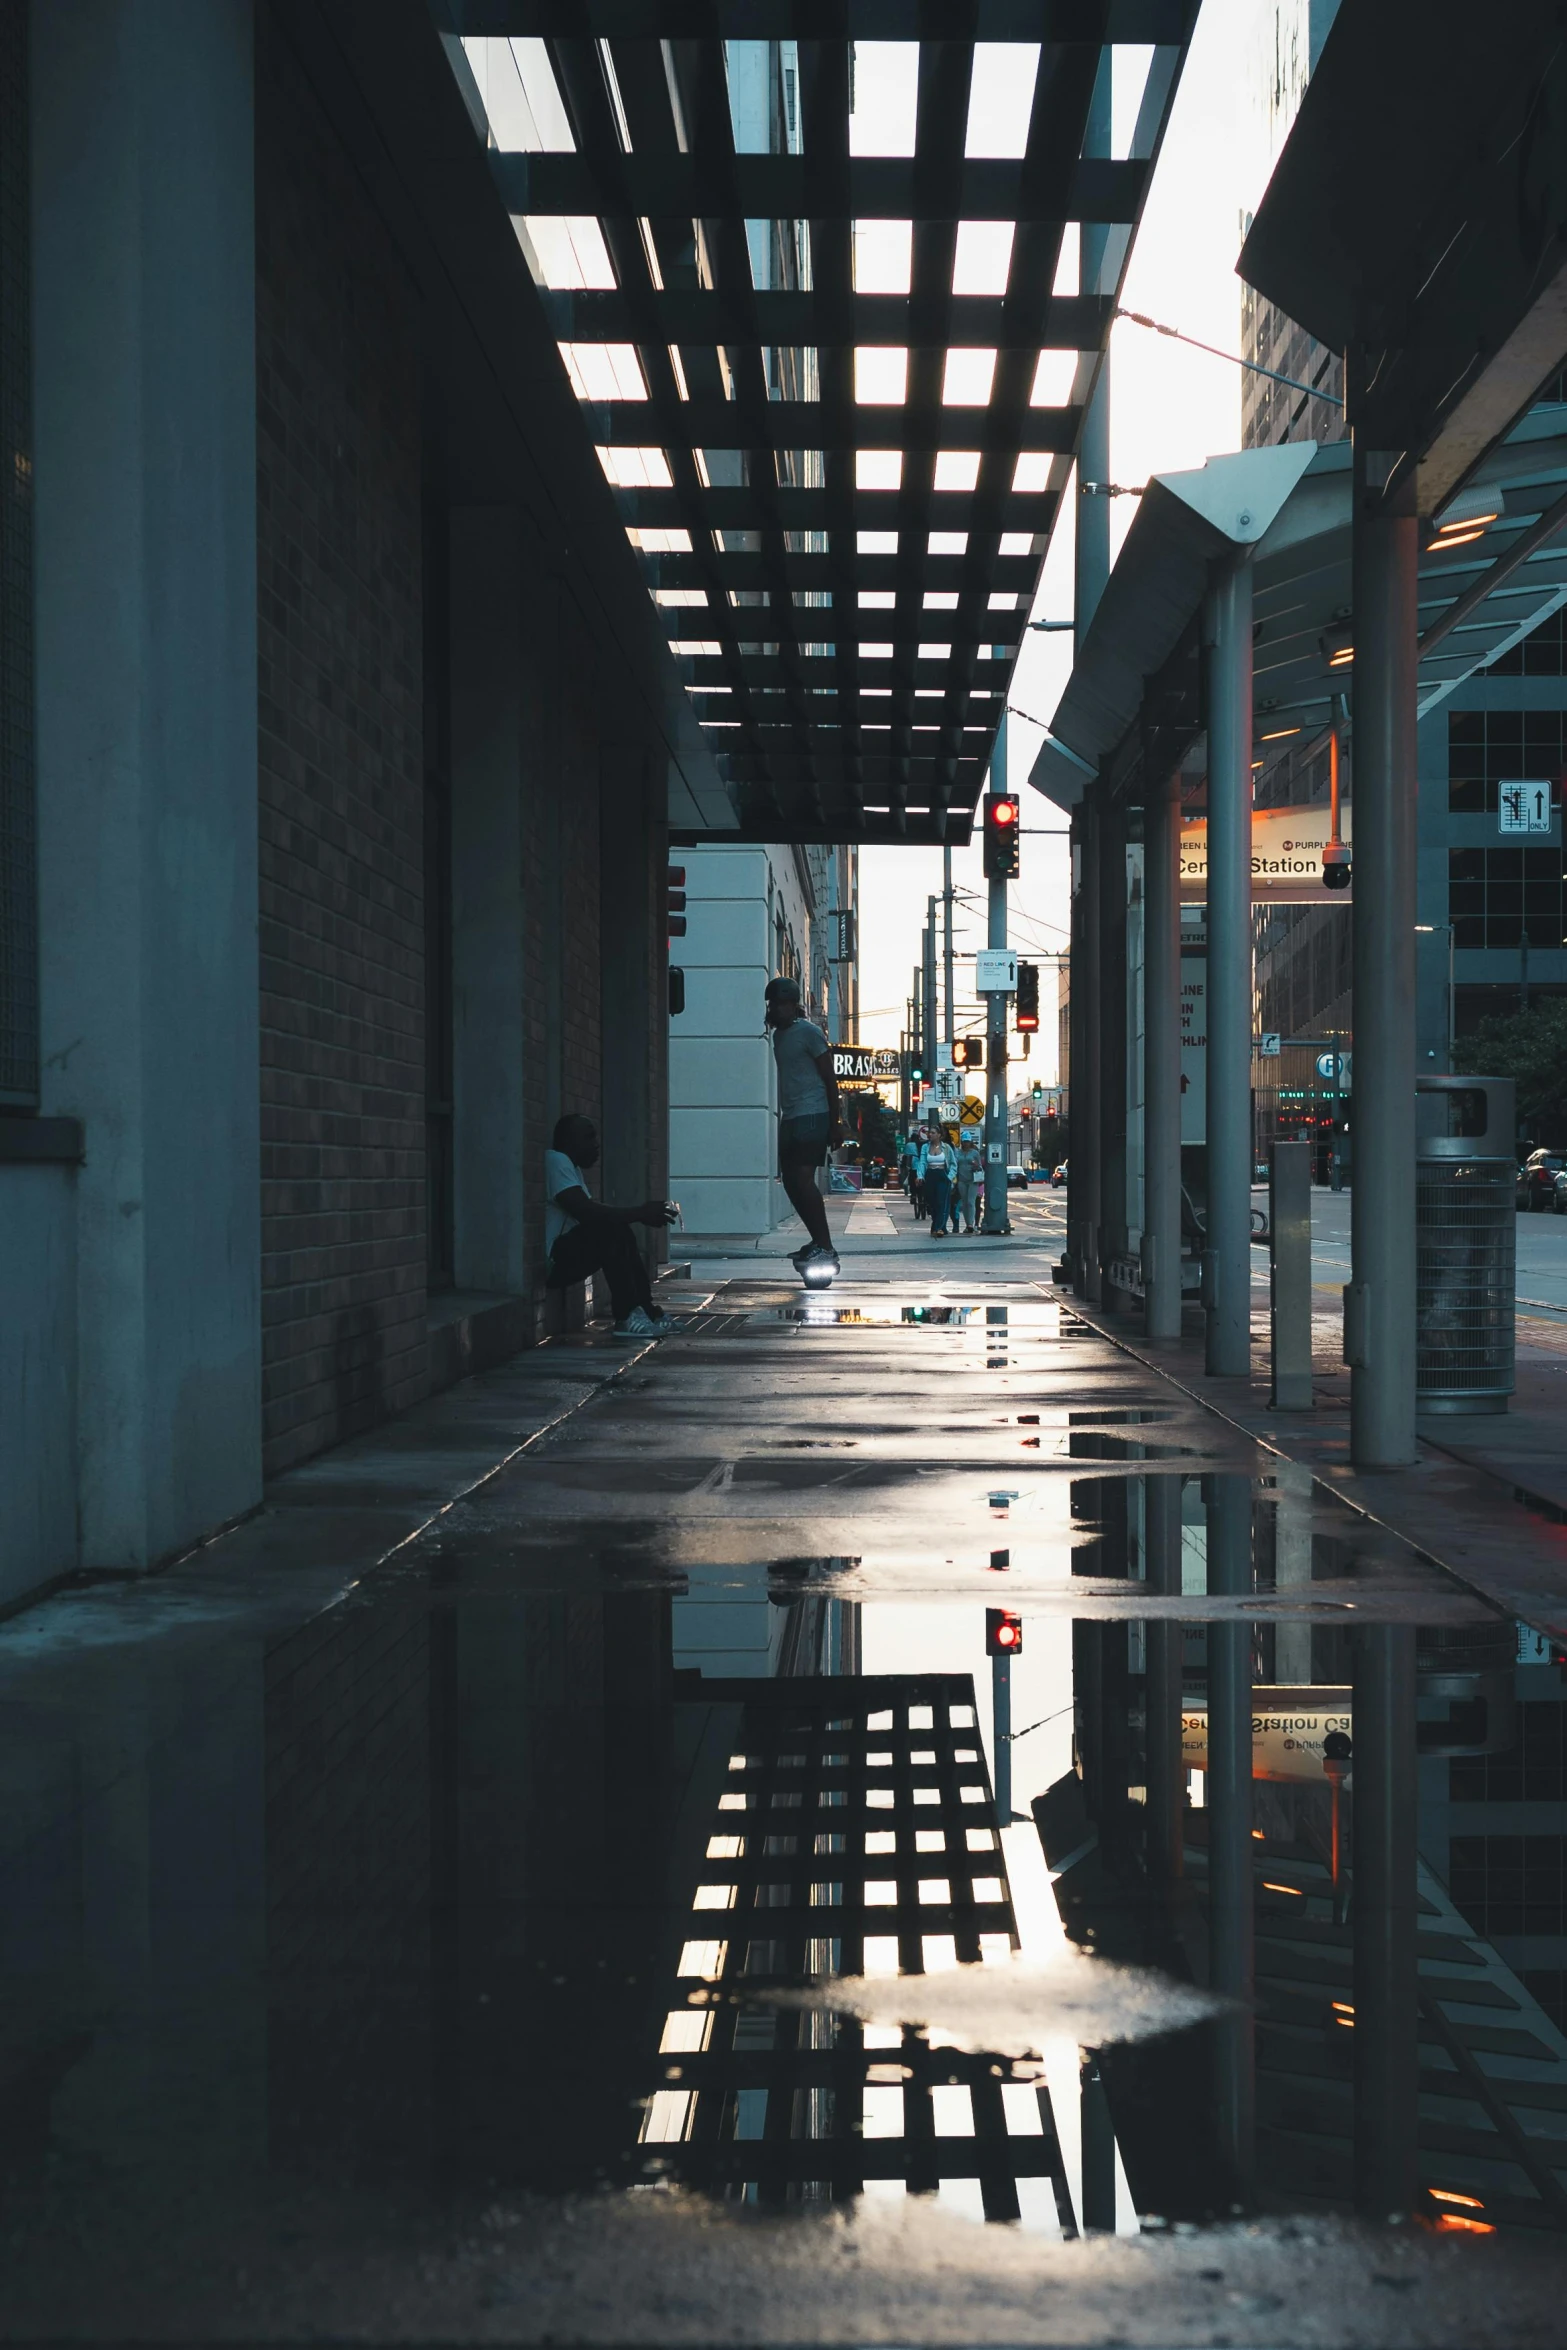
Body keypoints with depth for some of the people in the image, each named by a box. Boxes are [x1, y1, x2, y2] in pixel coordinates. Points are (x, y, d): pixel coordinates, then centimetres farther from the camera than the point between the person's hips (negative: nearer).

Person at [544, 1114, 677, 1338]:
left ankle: (646, 1310, 10)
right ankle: (626, 1317, -22)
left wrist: (642, 1213, 2)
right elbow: (584, 1211, -24)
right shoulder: (555, 1161, -14)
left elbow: (594, 1208, 17)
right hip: (549, 1262, -11)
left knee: (619, 1232, 13)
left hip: (561, 1256, 11)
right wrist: (640, 1214, -20)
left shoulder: (572, 1166, 20)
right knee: (611, 1228, -22)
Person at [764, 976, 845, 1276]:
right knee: (791, 1181, 7)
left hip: (812, 1116, -9)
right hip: (789, 1117, 9)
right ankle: (817, 1241, 16)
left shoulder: (808, 1032, -8)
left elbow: (829, 1078, -10)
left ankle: (826, 1248, -18)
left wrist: (836, 1122, -13)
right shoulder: (779, 1034, 17)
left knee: (803, 1178, -17)